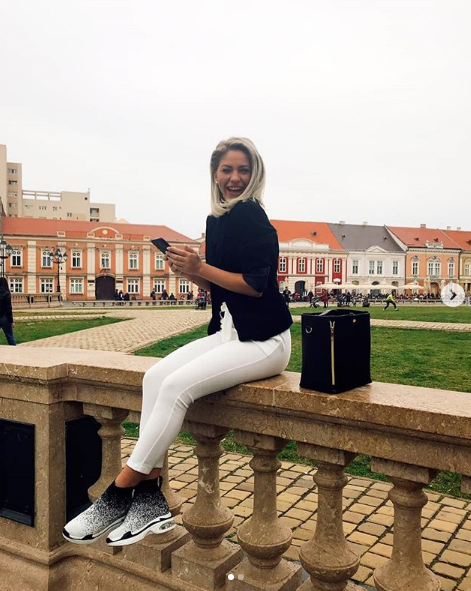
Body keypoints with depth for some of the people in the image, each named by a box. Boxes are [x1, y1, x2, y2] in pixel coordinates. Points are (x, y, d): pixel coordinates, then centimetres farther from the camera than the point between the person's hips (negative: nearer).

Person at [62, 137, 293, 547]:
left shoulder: (251, 217, -11)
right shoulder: (216, 220, 13)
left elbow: (257, 286, -17)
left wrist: (200, 267, -18)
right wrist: (191, 272, -1)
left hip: (263, 341, -8)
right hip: (228, 332, 8)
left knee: (177, 386, -24)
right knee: (156, 376, -14)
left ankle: (119, 496, -10)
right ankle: (151, 501, -10)